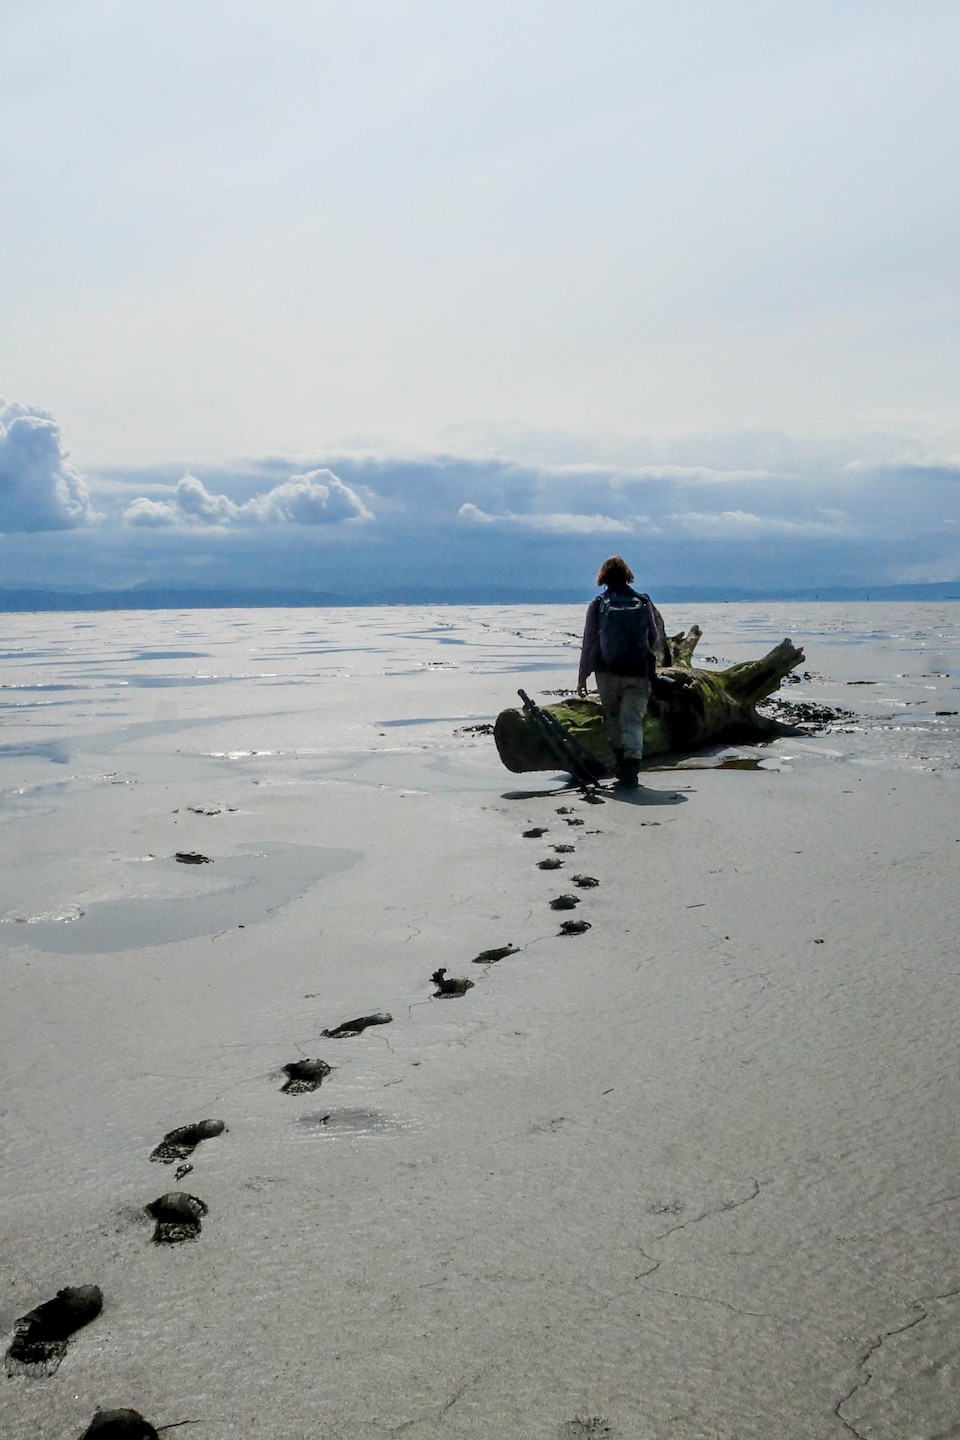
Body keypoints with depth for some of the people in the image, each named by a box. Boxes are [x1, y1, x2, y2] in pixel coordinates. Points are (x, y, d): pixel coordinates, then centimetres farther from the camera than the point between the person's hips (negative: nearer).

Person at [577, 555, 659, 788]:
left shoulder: (598, 605, -1)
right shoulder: (643, 603, 4)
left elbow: (589, 644, 0)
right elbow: (653, 639, 12)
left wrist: (582, 676, 7)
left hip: (608, 673, -1)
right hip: (638, 673, 1)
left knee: (612, 716, 17)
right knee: (632, 720, 0)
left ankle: (620, 760, 17)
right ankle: (631, 763, -17)